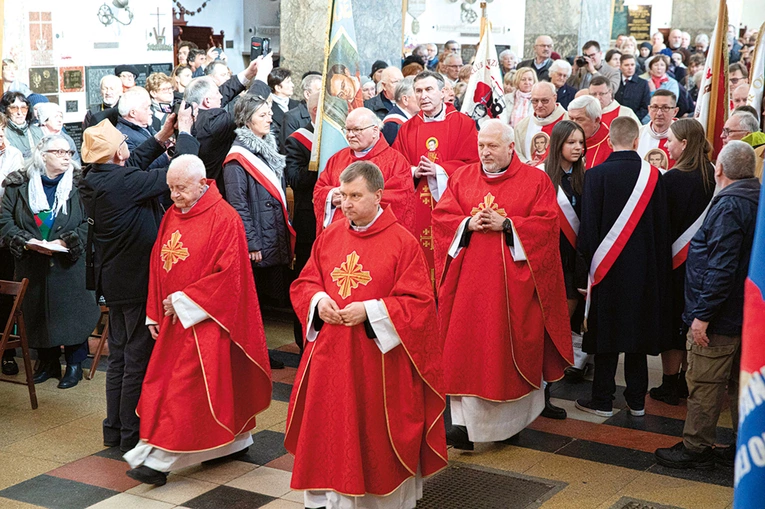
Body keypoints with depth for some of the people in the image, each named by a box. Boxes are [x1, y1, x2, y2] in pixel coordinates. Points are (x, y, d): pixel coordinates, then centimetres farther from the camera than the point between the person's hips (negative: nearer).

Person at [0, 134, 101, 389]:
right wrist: (26, 241, -15)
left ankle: (74, 364, 16)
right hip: (32, 266, 2)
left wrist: (66, 242, -18)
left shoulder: (78, 184, -1)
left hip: (69, 265, -2)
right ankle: (47, 363, 25)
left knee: (72, 313, 1)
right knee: (37, 312, 9)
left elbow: (89, 222, -6)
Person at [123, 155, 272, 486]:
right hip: (174, 318, 8)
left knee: (186, 386, -6)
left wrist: (183, 301, -16)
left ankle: (159, 459, -2)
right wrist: (156, 314, 8)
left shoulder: (224, 219, -13)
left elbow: (228, 274, -18)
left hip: (204, 318, -8)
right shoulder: (171, 216, 9)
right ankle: (235, 442, 24)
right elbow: (158, 265, 13)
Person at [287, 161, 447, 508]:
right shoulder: (329, 237, 6)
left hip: (379, 359, -4)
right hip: (330, 355, 5)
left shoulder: (402, 243, -9)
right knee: (330, 427, 10)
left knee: (377, 432, 6)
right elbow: (303, 284, 12)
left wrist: (370, 311, -20)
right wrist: (318, 301, -9)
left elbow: (419, 303, -12)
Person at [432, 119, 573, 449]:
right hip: (468, 280, 2)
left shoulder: (535, 180, 2)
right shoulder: (462, 177, 11)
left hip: (513, 281, -2)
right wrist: (468, 223, -11)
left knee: (511, 346, 3)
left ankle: (512, 417, 19)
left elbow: (547, 224, -6)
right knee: (465, 349, -2)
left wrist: (506, 225, -15)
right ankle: (465, 421, 1)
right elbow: (441, 216, 6)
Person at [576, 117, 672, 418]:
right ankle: (636, 400, 18)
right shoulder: (653, 176, -3)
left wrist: (587, 260, 3)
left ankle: (602, 401, 12)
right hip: (643, 268, 3)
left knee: (606, 333, 6)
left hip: (607, 267, -3)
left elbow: (588, 226, -9)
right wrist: (659, 266, 10)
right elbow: (662, 227, 2)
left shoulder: (596, 175, -12)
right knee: (637, 331, 12)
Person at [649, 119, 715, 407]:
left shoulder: (672, 179, -19)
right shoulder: (712, 176, -2)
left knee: (672, 322, 5)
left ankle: (670, 386, 12)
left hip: (676, 261, -6)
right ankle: (685, 382, 25)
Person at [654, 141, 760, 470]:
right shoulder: (755, 200, 9)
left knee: (704, 383, 1)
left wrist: (702, 313, -21)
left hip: (719, 318, -9)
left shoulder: (729, 206, -20)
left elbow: (722, 267, -25)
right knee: (740, 382, 16)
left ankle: (696, 448, 10)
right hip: (746, 315, 9)